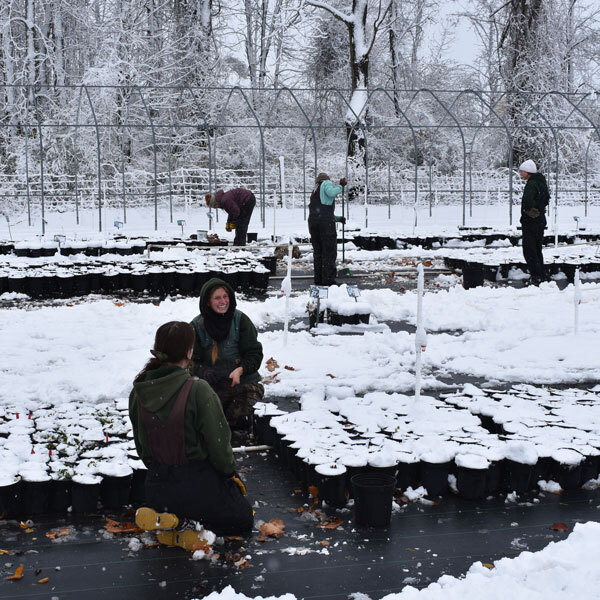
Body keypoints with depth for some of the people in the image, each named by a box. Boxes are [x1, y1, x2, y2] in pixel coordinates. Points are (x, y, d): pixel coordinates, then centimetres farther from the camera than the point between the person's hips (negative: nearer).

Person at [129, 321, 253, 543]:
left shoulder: (138, 393, -4)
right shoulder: (198, 390, -22)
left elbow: (140, 445, 7)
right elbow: (218, 443, -15)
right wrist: (230, 472, 4)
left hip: (156, 490, 5)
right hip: (198, 486, -5)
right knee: (243, 518, 21)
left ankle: (167, 518, 3)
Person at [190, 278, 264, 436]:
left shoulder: (240, 320, 1)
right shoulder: (197, 326, 3)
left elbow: (255, 353, 1)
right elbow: (192, 361, 3)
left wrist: (240, 370, -18)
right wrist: (204, 372, -20)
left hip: (244, 381, -1)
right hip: (213, 386, 1)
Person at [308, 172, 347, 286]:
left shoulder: (314, 192, 29)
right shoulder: (326, 183, 8)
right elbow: (331, 193, -17)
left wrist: (338, 219, 23)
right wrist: (340, 187, -2)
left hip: (312, 221, 7)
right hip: (326, 222, -7)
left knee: (318, 251, 13)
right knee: (329, 251, -4)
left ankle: (318, 279, 12)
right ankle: (328, 280, -8)